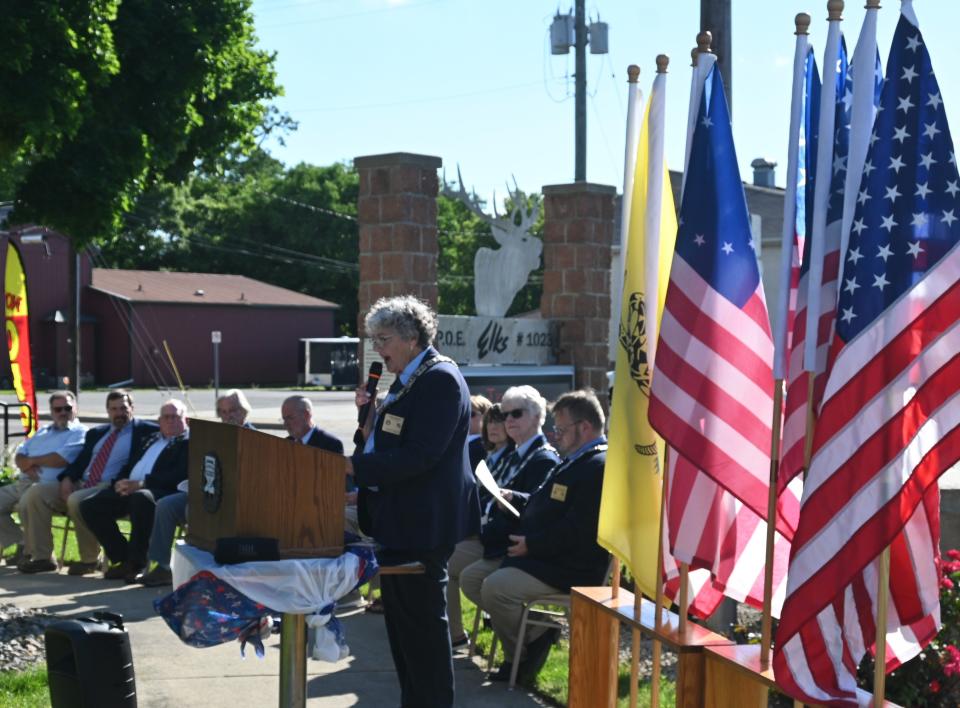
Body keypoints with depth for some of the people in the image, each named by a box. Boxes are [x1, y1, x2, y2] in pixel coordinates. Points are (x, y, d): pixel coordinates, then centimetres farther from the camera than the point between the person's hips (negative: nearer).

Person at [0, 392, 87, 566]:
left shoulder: (80, 433, 0)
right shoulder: (43, 432, 27)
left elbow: (60, 460, -16)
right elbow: (19, 456, 19)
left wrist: (32, 460, -1)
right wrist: (28, 467, -6)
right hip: (22, 483, 9)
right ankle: (22, 544, 7)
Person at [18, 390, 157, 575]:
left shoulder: (145, 430, 7)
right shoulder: (96, 433, 24)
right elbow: (80, 461, 17)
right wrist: (67, 479, -3)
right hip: (80, 484, 7)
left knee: (76, 500, -36)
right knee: (35, 494, -10)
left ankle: (89, 560, -17)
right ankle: (41, 557, -6)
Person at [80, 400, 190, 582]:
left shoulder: (189, 442, 4)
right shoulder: (152, 440, 29)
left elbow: (179, 475, -11)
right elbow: (130, 466, 29)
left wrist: (141, 483, -19)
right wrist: (122, 481, 3)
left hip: (162, 492, -8)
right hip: (130, 489, 8)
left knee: (141, 499, -41)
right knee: (89, 506, -7)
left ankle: (136, 563, -24)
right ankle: (122, 558, 1)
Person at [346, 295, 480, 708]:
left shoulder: (440, 379, -16)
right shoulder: (407, 380, 14)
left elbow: (420, 455, -24)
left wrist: (353, 466, -22)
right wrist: (370, 412, 3)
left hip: (422, 525, -10)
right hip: (398, 520, 10)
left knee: (423, 620, -2)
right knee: (400, 617, 16)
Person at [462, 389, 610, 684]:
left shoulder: (599, 467, -18)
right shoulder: (575, 460, 16)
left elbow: (577, 530, -25)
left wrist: (531, 545, -19)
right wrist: (515, 499, 12)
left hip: (570, 569, -11)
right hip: (541, 558, 11)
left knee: (495, 588, -26)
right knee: (471, 579, 6)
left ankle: (520, 655, -2)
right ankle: (537, 630, 5)